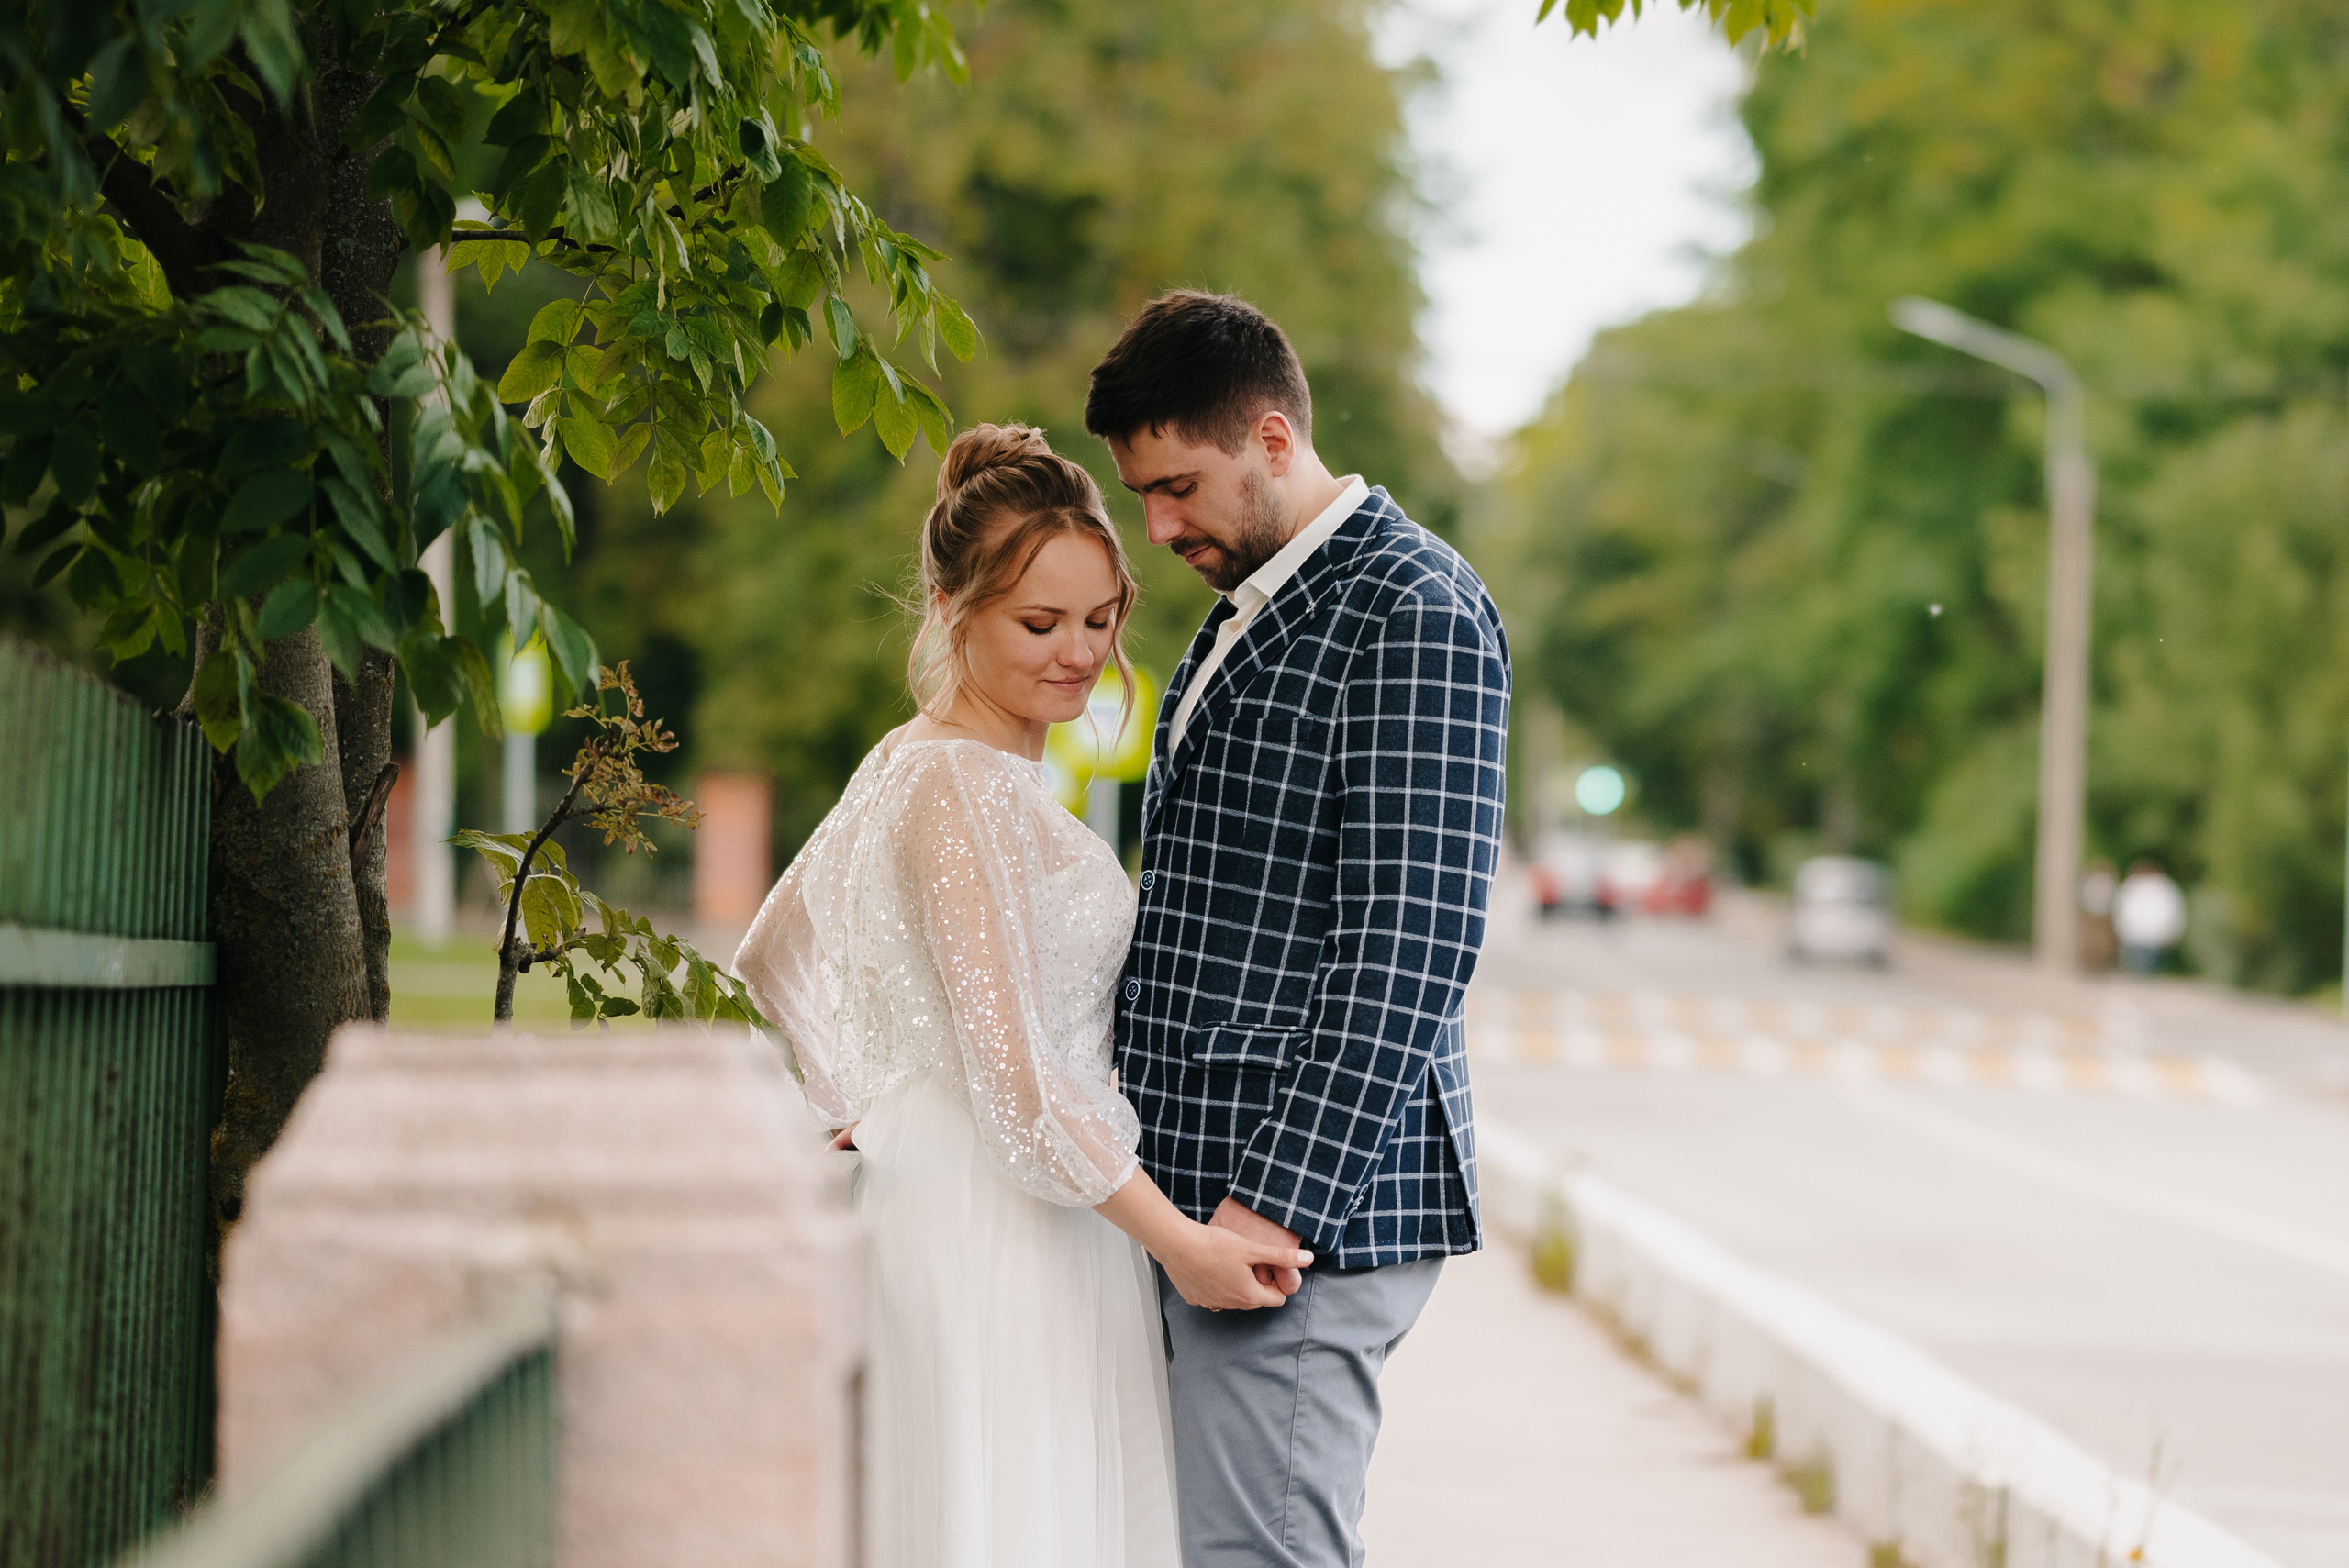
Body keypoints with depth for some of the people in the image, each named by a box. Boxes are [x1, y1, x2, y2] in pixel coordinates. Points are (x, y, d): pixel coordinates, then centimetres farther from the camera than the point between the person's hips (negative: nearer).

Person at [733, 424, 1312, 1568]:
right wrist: (1177, 1238, -19)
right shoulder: (960, 789, -15)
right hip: (991, 1241, -9)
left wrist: (861, 1113, 11)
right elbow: (1014, 1077, -20)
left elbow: (770, 966, 19)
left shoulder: (917, 765, 14)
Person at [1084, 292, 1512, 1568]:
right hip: (1198, 1187, 9)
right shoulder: (1247, 611, 19)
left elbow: (1410, 947, -18)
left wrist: (1283, 1199, -21)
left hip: (1307, 1200, -9)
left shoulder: (1414, 615, -12)